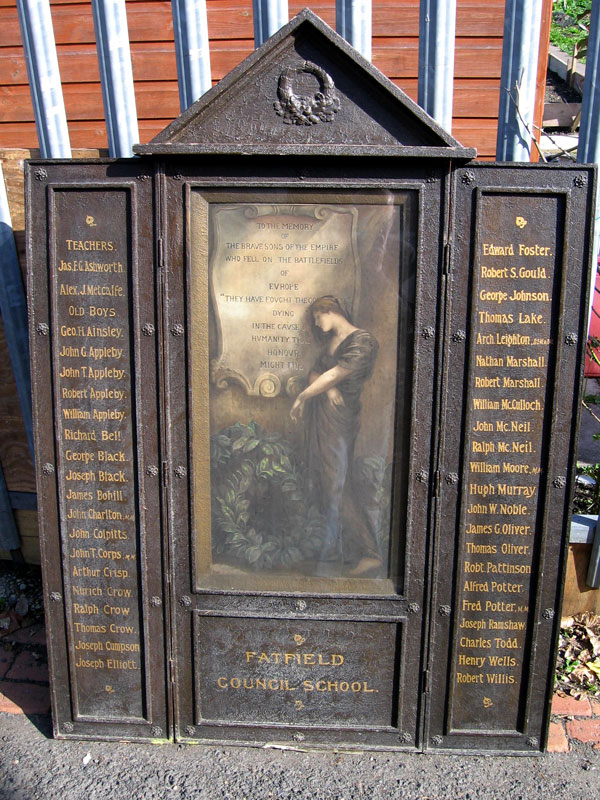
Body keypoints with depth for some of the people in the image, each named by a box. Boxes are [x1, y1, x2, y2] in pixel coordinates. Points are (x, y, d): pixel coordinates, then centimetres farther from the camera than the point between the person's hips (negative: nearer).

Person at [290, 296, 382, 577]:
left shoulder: (362, 340, -6)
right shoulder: (330, 342, 19)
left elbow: (336, 374, -13)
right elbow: (314, 373, 10)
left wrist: (302, 396, -9)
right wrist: (326, 387, -11)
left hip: (339, 416, -8)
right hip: (318, 415, 8)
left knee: (336, 484, -5)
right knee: (324, 480, 7)